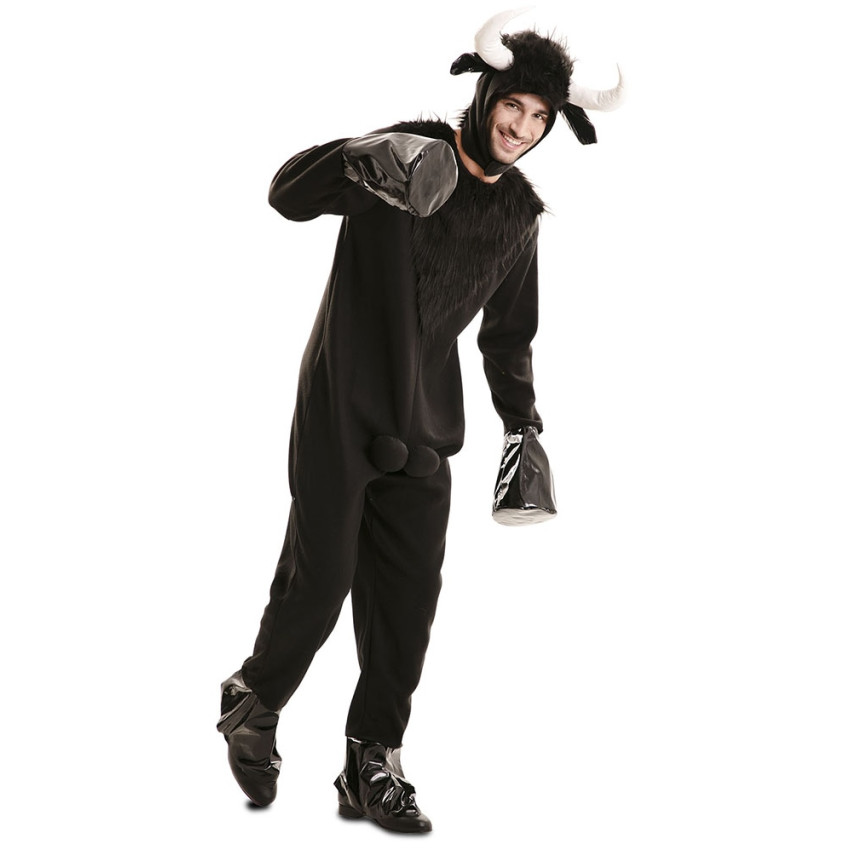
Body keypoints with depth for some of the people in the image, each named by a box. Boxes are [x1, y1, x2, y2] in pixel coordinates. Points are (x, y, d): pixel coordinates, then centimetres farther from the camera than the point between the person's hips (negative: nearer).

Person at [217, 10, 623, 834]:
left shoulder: (517, 215, 9)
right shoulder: (406, 160, -8)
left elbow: (507, 332, 20)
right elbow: (288, 194, -19)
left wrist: (521, 423, 11)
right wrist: (360, 161, -37)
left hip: (422, 426, 5)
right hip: (340, 408, -5)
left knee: (408, 596, 2)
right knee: (320, 577, -5)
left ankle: (372, 764, 14)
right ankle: (254, 703, 22)